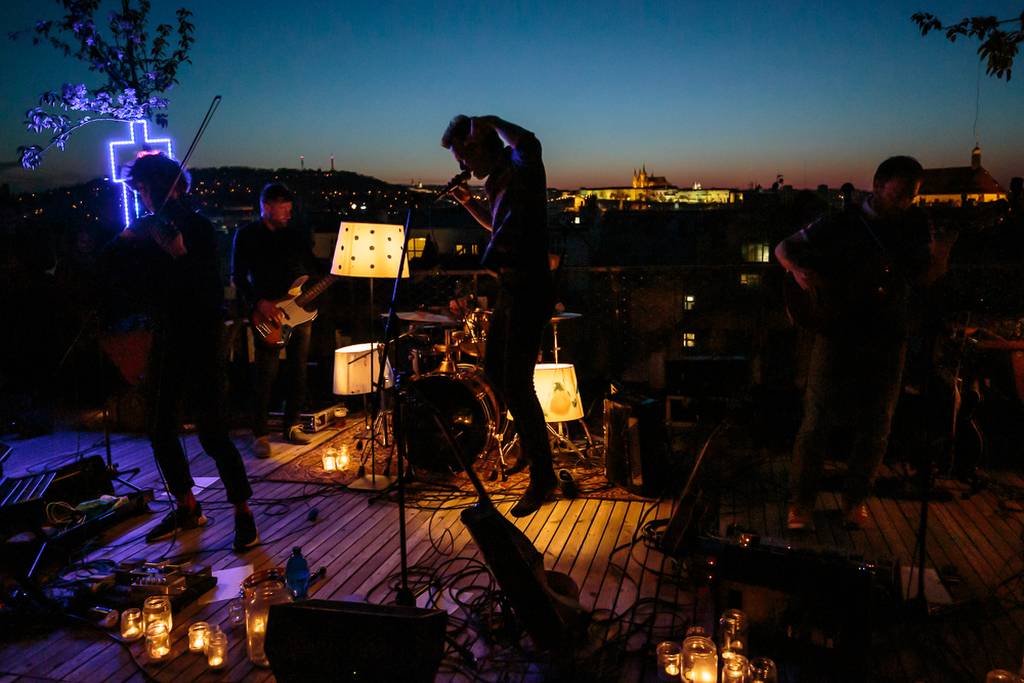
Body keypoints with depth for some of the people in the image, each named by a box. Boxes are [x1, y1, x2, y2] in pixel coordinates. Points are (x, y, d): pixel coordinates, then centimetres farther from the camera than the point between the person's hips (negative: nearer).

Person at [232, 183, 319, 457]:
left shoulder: (297, 234, 12)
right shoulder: (246, 235, 0)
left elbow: (314, 268, 15)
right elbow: (238, 276, -4)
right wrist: (259, 303, -16)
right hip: (268, 315, -4)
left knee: (298, 371, 9)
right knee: (266, 375, -5)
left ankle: (291, 425, 21)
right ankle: (260, 434, 4)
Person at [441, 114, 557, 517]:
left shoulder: (522, 167, -11)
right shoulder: (499, 179, 15)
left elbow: (527, 142, -37)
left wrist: (490, 122, -20)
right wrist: (469, 201, 18)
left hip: (529, 291, -10)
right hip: (510, 288, 10)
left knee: (516, 384, -9)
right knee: (494, 369, 20)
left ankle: (542, 476, 3)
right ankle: (530, 442, 38)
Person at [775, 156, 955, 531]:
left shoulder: (916, 225, 5)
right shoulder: (839, 225, -6)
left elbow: (924, 277, 14)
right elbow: (783, 248, 0)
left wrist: (940, 259, -9)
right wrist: (798, 269, -22)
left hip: (888, 342, 4)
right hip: (838, 337, -4)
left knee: (876, 426, 10)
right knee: (818, 421, -2)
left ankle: (855, 500, 28)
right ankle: (801, 502, 12)